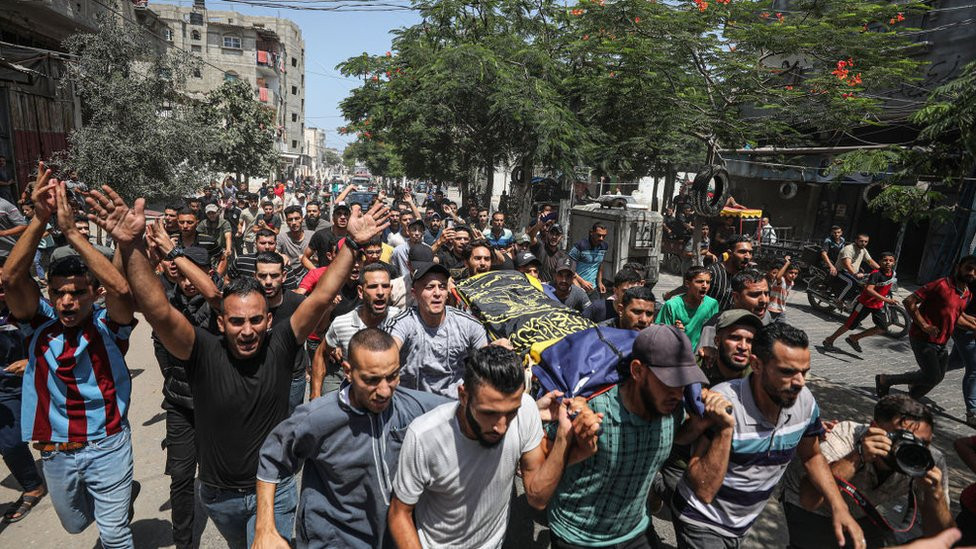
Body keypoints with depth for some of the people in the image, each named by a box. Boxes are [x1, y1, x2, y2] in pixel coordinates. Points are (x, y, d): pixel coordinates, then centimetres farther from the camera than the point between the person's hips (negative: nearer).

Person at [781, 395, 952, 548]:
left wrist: (935, 494, -36)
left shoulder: (931, 463, -22)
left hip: (863, 510, 5)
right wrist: (858, 456, -52)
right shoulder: (845, 435, -35)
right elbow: (809, 500, -46)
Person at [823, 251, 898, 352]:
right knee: (850, 325, 0)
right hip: (865, 303, -7)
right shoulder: (876, 274, -25)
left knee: (882, 328, -1)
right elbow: (869, 289, -38)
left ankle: (854, 338, 14)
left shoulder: (893, 273, -2)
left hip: (878, 305, 7)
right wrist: (886, 300, -42)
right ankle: (830, 340, 18)